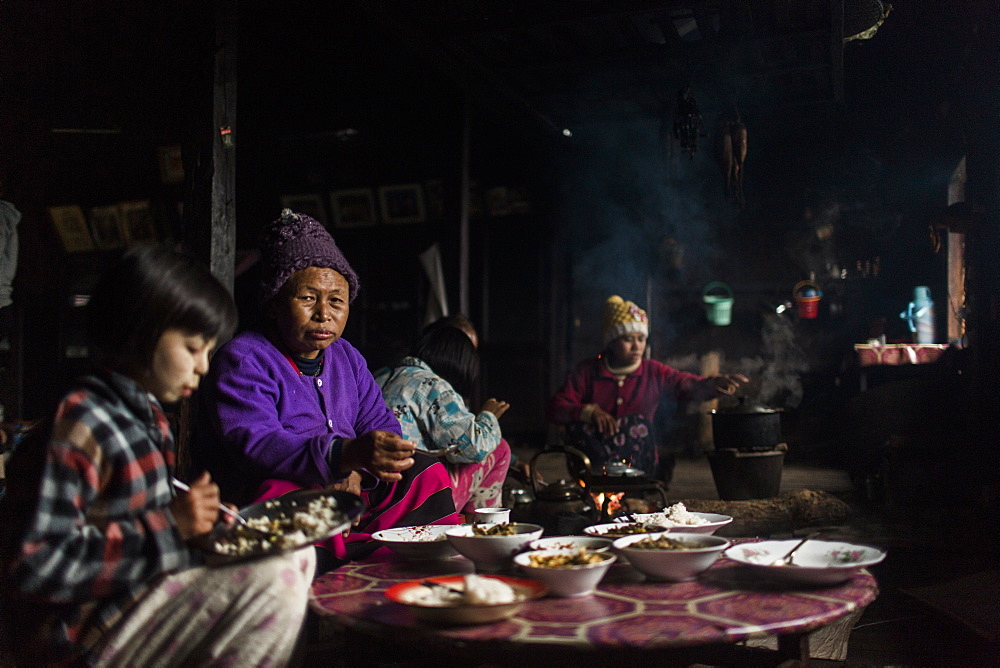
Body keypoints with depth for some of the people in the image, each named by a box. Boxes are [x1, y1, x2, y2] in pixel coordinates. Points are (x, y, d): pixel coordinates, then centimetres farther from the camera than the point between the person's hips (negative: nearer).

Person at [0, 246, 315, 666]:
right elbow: (37, 566, -24)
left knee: (296, 556, 8)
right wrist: (170, 525, -24)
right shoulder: (78, 425, -19)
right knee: (272, 577, -23)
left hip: (135, 595, 9)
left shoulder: (147, 414, 9)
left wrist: (197, 515, -2)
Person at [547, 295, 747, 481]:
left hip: (641, 464, 1)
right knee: (579, 425, -26)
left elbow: (689, 385, -15)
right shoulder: (587, 372, 0)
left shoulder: (654, 372, 3)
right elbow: (554, 408, -8)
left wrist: (714, 384, -38)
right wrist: (590, 411, -26)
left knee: (639, 424, -27)